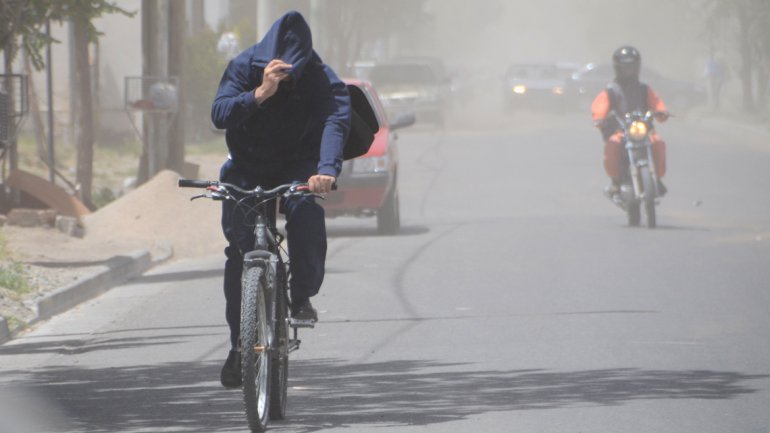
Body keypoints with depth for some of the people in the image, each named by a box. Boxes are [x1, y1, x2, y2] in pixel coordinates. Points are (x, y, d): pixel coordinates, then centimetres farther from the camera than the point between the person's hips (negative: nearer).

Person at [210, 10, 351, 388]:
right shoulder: (244, 67, -15)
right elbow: (219, 114, -26)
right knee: (239, 247, -12)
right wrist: (259, 95, -43)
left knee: (306, 209, -35)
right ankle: (239, 344, 0)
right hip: (246, 169, 1)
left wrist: (327, 169, -51)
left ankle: (302, 297, -17)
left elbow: (336, 120, -33)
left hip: (297, 169, -1)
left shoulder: (320, 78, -18)